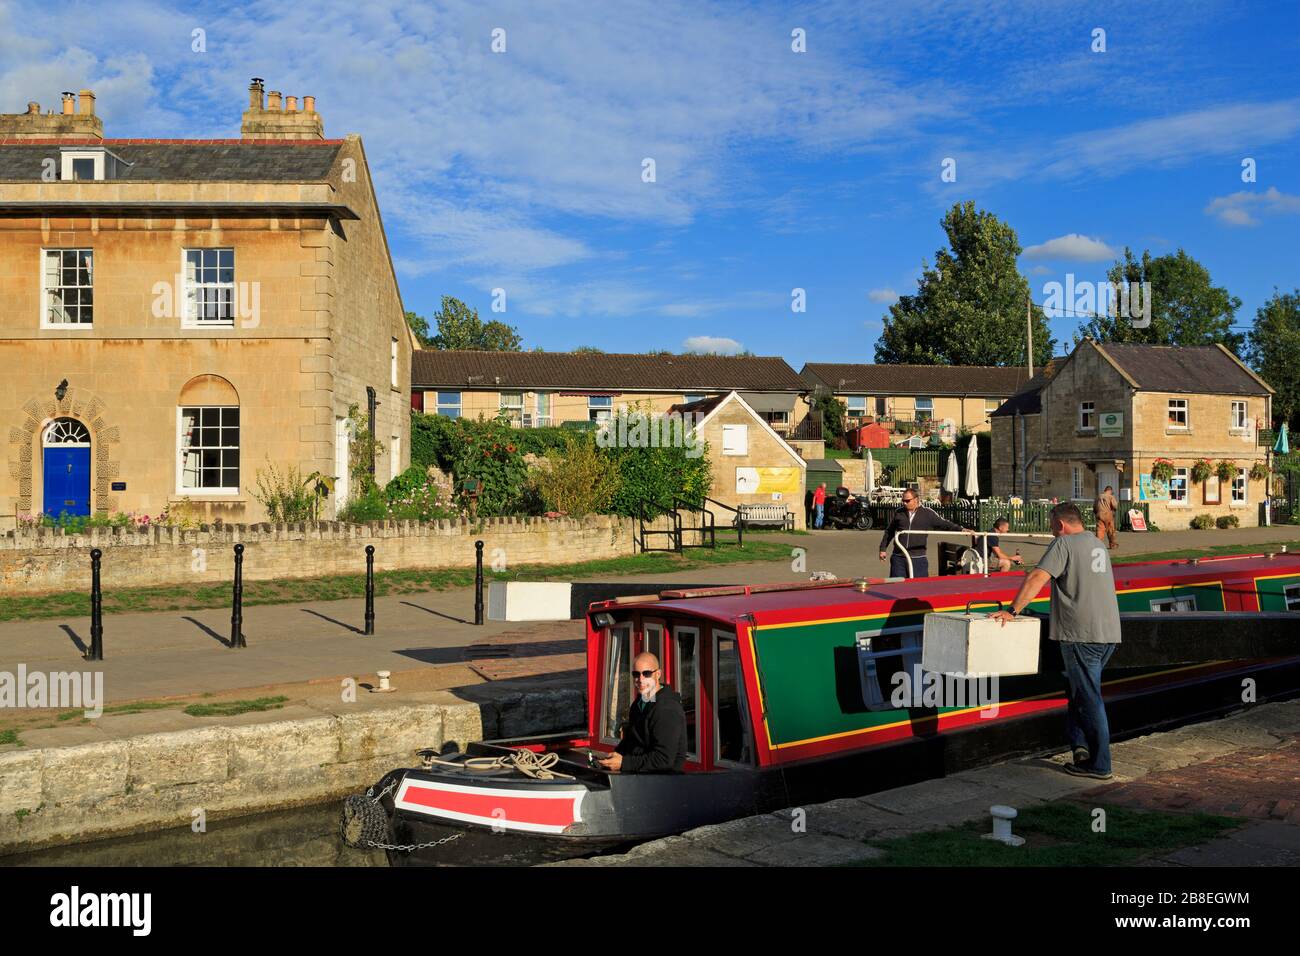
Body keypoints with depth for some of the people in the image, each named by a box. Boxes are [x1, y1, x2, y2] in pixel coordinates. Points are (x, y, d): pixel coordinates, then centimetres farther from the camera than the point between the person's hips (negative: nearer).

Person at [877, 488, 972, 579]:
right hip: (898, 558, 2)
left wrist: (961, 530, -12)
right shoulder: (899, 513, 9)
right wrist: (883, 548, 18)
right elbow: (889, 532, 19)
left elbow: (944, 524, 0)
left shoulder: (928, 513, 2)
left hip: (918, 558, -2)